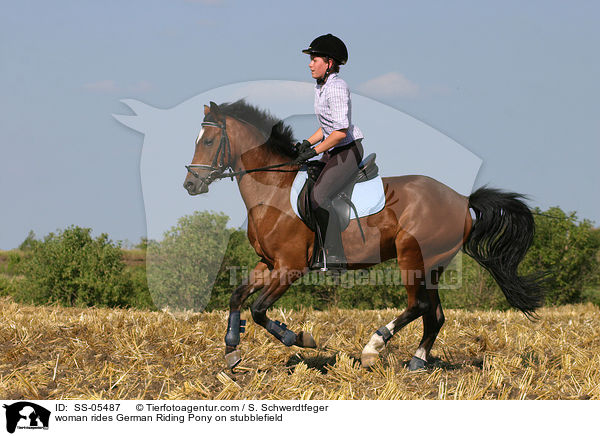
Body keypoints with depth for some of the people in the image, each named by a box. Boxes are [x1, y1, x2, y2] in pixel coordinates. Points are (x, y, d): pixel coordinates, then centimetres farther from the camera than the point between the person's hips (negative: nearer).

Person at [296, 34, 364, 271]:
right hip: (332, 152, 10)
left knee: (319, 198, -19)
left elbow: (342, 131, -25)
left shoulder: (337, 87, -19)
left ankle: (335, 257, -15)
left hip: (348, 151, -10)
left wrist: (315, 150, -23)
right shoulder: (320, 88, 12)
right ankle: (318, 255, 8)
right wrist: (308, 142, 6)